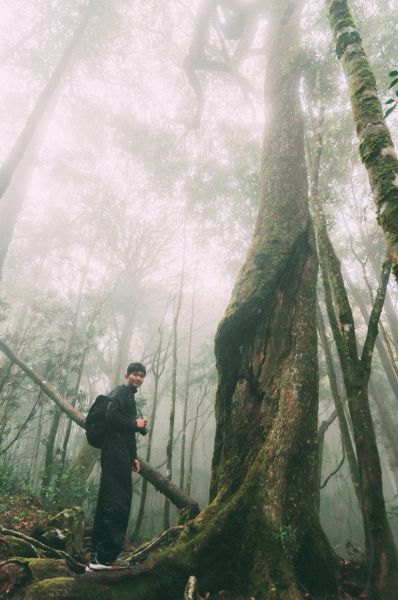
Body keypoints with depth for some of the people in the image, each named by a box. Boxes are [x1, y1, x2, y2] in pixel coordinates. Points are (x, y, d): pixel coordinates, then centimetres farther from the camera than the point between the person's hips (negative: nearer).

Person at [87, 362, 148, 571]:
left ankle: (98, 556, 17)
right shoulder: (120, 392, -5)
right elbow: (111, 415, -24)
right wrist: (136, 424, -11)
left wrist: (133, 457, 21)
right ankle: (106, 557, -6)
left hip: (119, 454, 10)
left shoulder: (129, 397, 25)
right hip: (115, 452, -10)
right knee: (117, 501, -10)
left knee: (108, 502, 11)